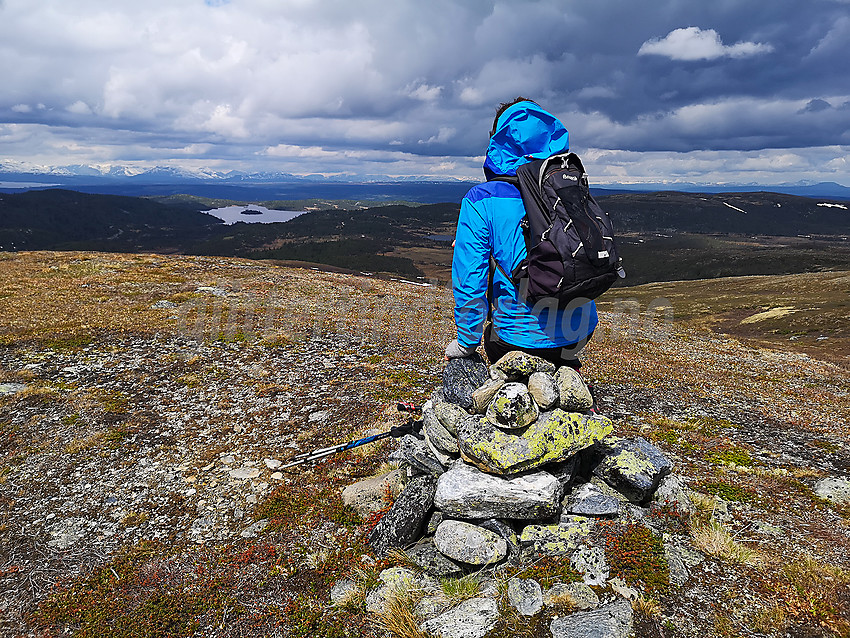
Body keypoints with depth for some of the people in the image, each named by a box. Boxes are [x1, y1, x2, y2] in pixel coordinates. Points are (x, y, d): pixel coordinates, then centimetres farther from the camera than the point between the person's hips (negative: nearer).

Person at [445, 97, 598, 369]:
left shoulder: (480, 200, -10)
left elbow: (468, 280, -11)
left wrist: (467, 343, 2)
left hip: (524, 338, -3)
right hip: (581, 331, 4)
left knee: (492, 336, 31)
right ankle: (566, 365, 17)